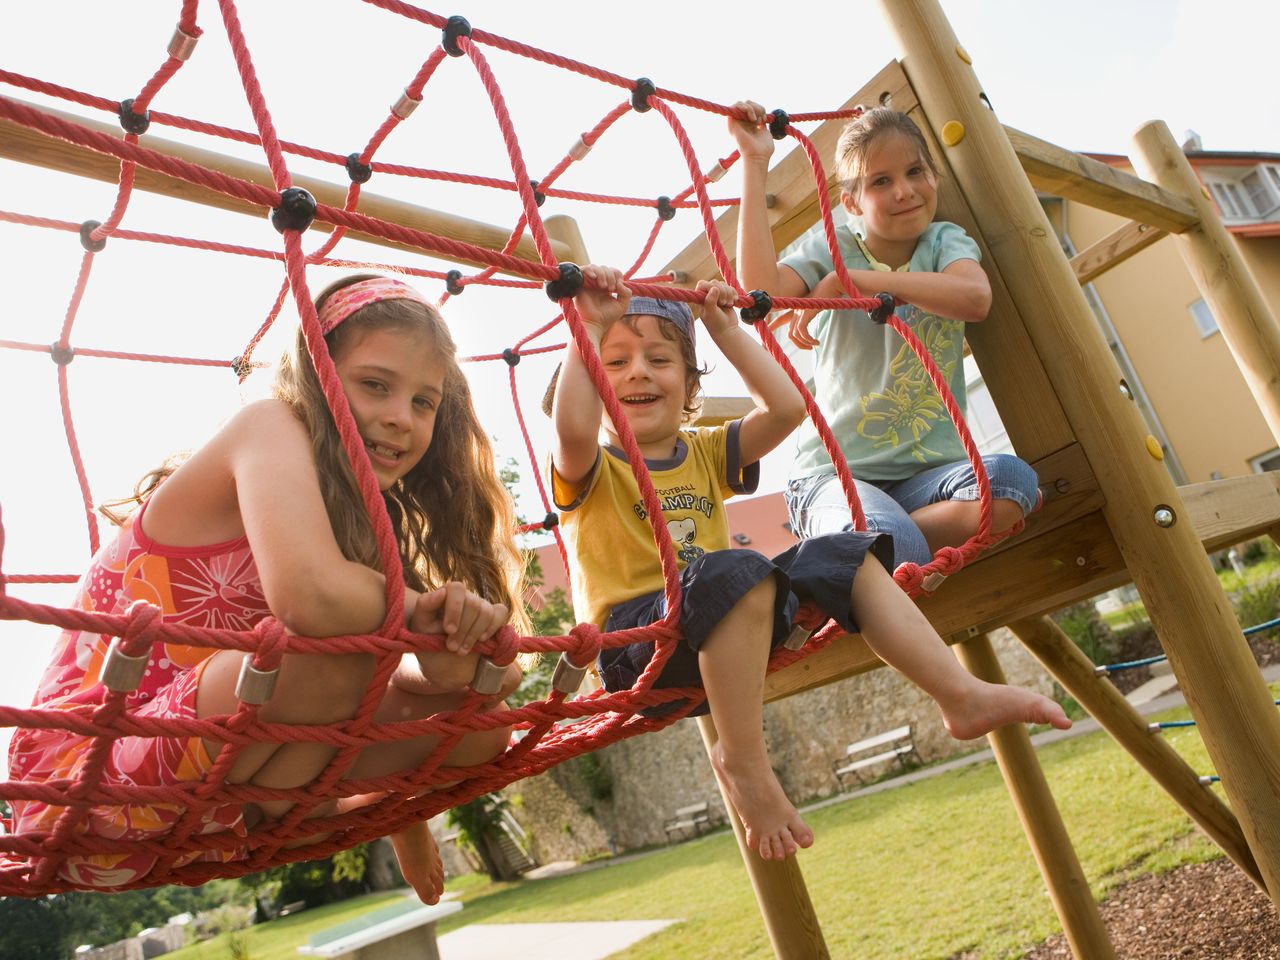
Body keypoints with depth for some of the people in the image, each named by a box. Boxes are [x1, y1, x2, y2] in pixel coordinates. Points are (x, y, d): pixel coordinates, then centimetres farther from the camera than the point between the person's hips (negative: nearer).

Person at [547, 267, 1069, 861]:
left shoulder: (704, 453, 18)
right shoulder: (590, 471, 0)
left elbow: (785, 408, 5)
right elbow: (572, 427, -26)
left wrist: (726, 331, 7)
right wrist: (589, 328, -22)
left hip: (725, 628, 7)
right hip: (632, 639, -6)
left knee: (842, 556, -3)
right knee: (734, 571, -38)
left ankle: (961, 696, -3)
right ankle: (742, 764, -29)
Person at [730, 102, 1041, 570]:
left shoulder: (945, 241, 8)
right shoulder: (832, 248, 3)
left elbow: (975, 298, -17)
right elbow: (760, 285, -20)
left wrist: (853, 278, -19)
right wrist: (756, 162, -16)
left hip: (929, 470, 4)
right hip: (835, 471, -3)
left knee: (1011, 479, -29)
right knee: (891, 544, -35)